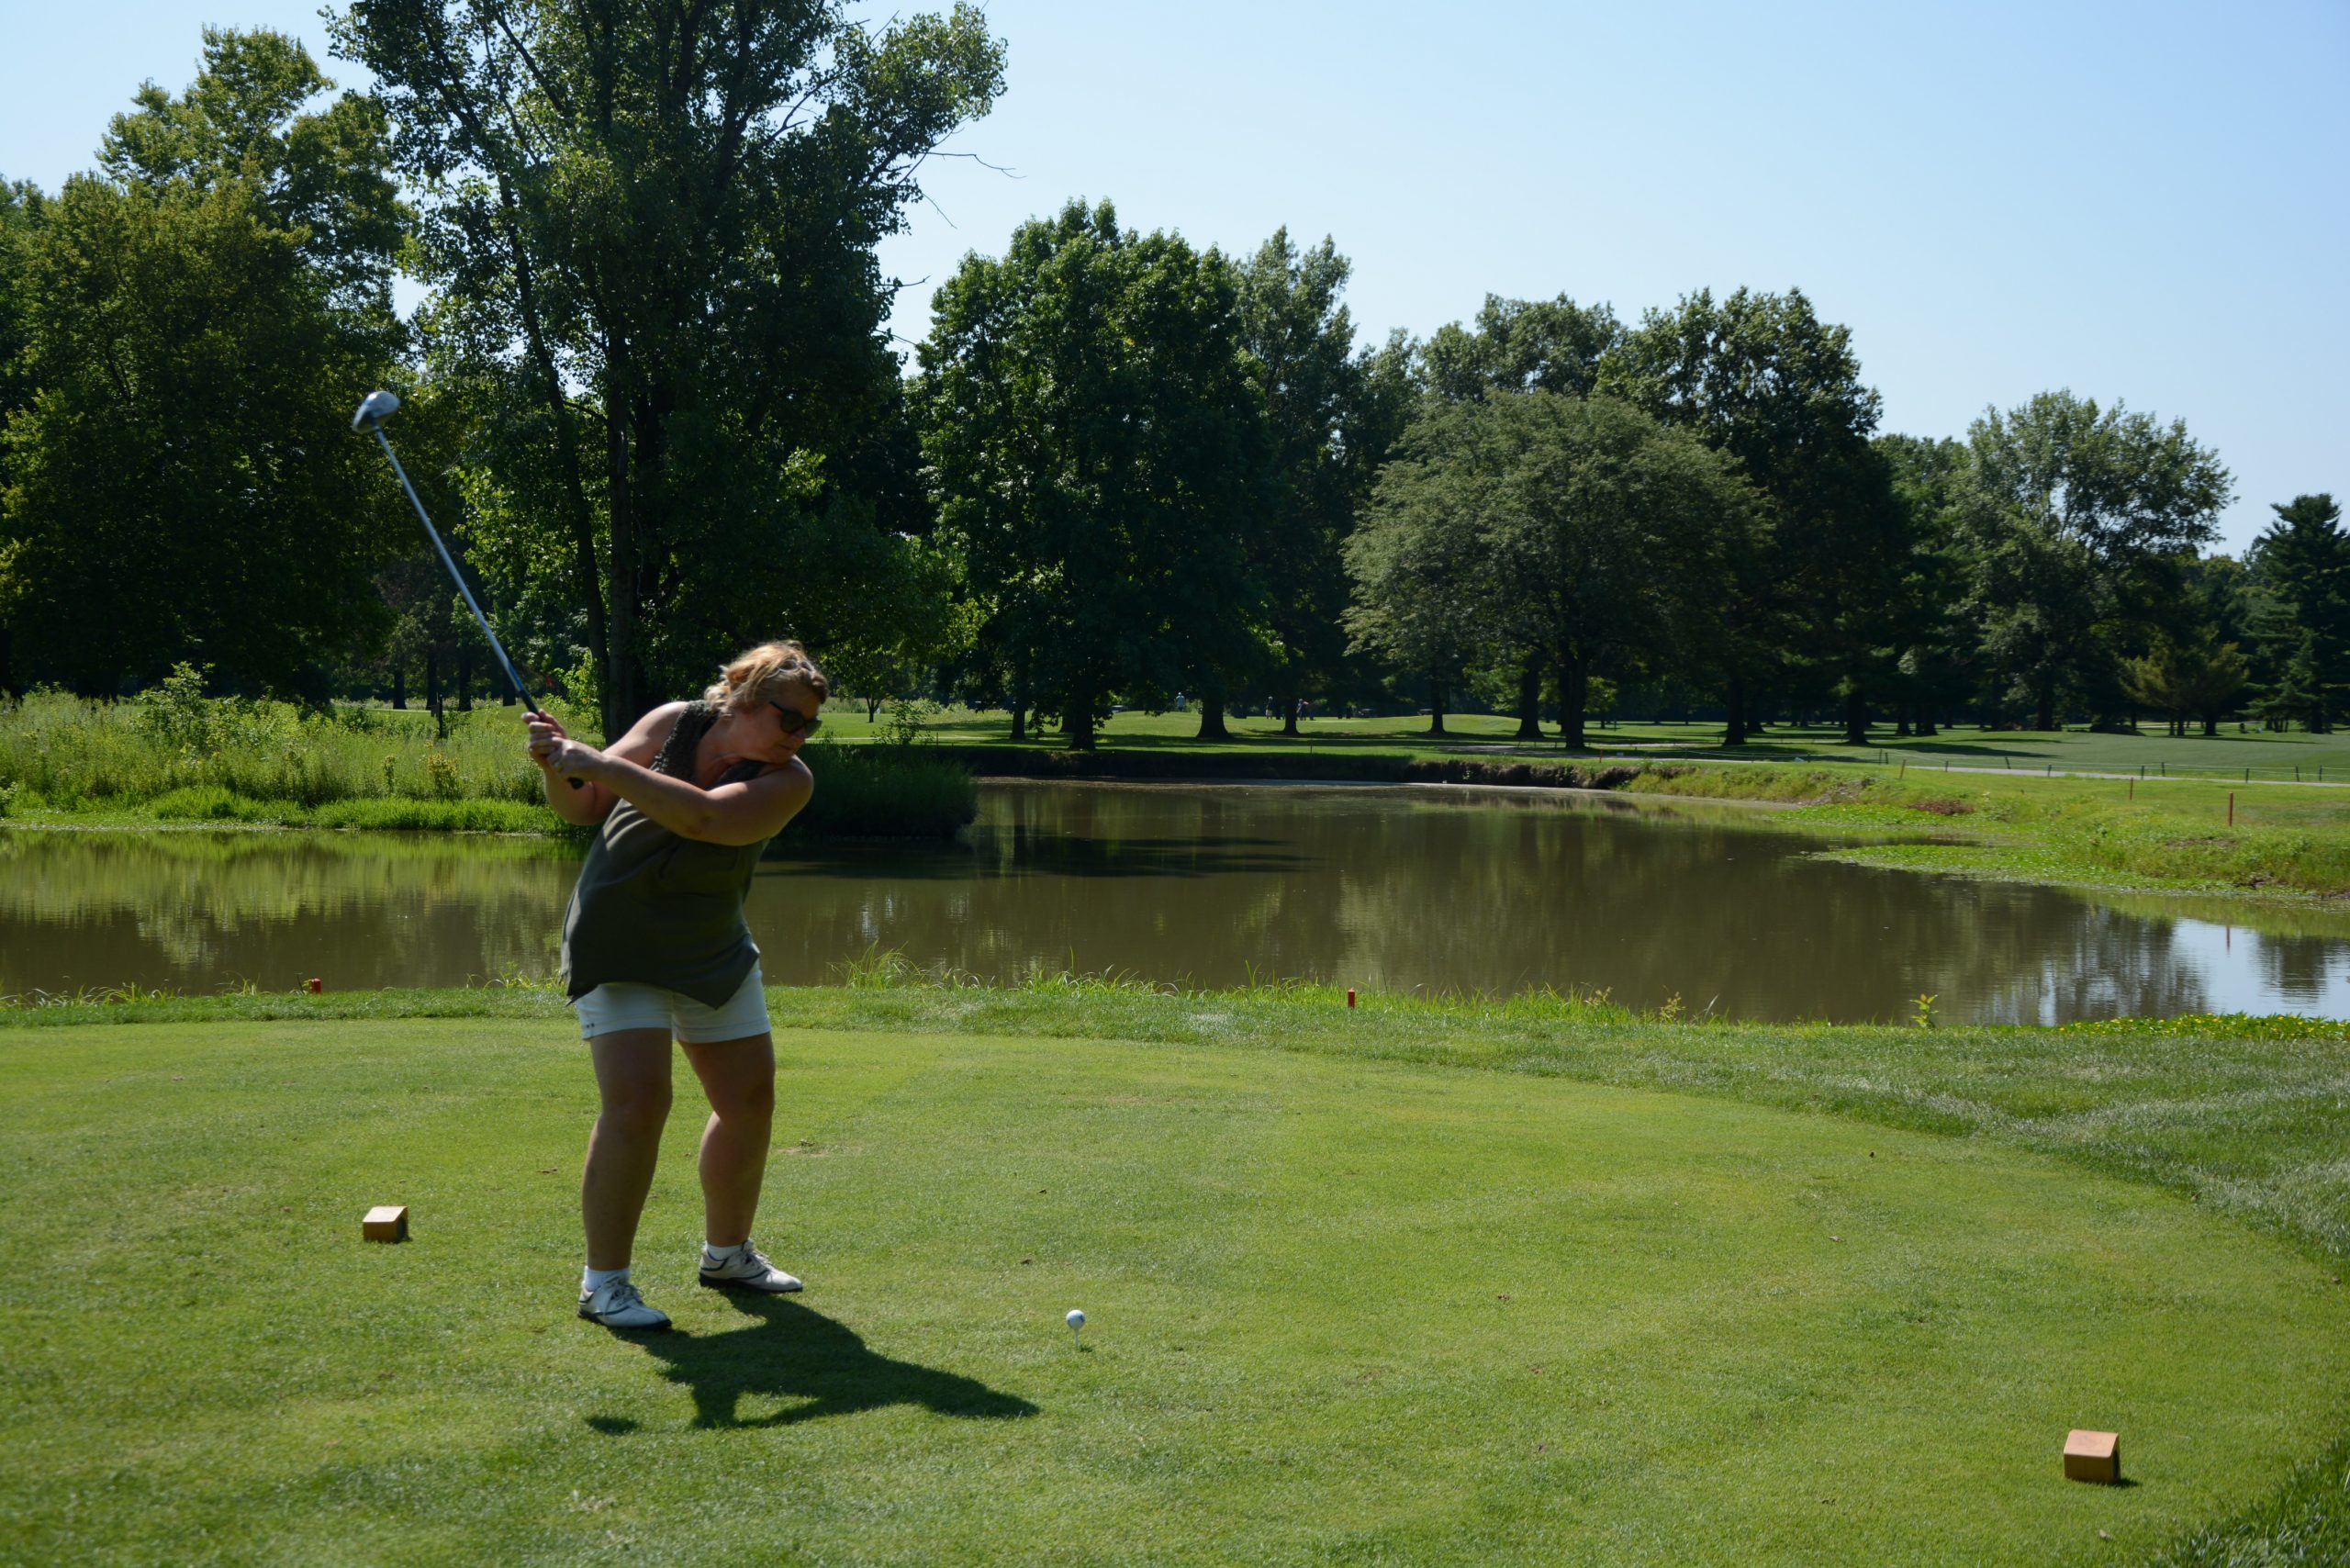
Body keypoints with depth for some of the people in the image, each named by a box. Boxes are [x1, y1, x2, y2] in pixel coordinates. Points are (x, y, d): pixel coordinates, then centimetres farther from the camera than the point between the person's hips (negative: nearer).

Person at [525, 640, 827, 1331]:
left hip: (714, 951, 3)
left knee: (750, 1099, 7)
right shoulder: (673, 723, -9)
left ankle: (726, 1252, 30)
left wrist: (600, 763, -36)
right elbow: (584, 807, -1)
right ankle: (603, 1281, -9)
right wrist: (556, 768, -22)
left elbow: (704, 817, -32)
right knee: (636, 1099, -18)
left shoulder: (788, 780, -13)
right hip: (618, 943, -3)